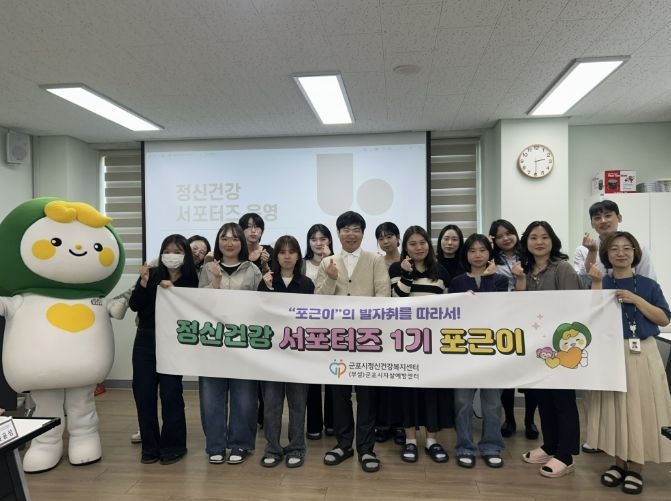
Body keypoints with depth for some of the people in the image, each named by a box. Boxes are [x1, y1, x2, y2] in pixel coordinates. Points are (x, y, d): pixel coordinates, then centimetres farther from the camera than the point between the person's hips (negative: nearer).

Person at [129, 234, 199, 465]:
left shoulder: (190, 281, -2)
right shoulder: (151, 274, 3)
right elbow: (134, 305, -2)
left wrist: (172, 289, -17)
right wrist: (143, 282, -16)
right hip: (145, 340, 3)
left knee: (170, 394, 0)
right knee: (143, 394, 7)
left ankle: (173, 446, 17)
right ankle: (150, 446, 23)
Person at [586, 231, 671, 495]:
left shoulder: (648, 285, 3)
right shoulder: (601, 283, 3)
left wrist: (635, 300, -13)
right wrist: (597, 284, -13)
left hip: (642, 354, 0)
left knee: (639, 407, 3)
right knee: (614, 407, 7)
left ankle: (636, 468, 16)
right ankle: (619, 463, 21)